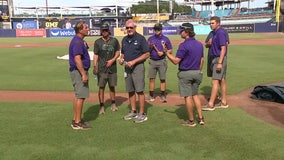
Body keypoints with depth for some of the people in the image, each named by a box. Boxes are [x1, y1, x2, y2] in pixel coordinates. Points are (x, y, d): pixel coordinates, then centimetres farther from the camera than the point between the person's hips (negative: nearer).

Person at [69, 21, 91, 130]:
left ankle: (76, 120, 24)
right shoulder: (78, 42, -18)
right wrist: (84, 74, -25)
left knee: (78, 96, 15)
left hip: (78, 72, 11)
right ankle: (77, 123, 1)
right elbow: (77, 59, -25)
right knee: (80, 96, -6)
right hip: (79, 72, -11)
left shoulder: (80, 41, 15)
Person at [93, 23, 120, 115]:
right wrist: (95, 67, -12)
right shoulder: (97, 42, 2)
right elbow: (95, 55, -1)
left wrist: (112, 60, -8)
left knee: (112, 86, 11)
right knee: (101, 87, -1)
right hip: (101, 69, -2)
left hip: (112, 68, 2)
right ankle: (102, 106, 7)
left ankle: (113, 104, 26)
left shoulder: (114, 41, 6)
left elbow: (118, 52, 8)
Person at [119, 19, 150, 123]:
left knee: (139, 91, -7)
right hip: (127, 67, 7)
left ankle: (142, 114, 1)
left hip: (138, 67, -7)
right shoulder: (124, 39, 13)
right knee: (130, 91, 12)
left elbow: (147, 54, -11)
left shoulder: (140, 38, -7)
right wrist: (121, 58, 1)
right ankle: (133, 112, 23)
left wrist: (134, 61, -17)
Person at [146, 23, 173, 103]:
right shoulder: (150, 39, 9)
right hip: (152, 61, 2)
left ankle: (163, 96, 9)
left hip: (162, 61, -2)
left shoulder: (166, 39, 2)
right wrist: (150, 47, -13)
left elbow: (170, 51, 2)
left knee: (162, 79, 0)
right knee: (151, 78, 2)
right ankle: (151, 96, 9)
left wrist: (163, 52, -16)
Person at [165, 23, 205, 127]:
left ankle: (191, 120, 11)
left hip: (185, 73, -7)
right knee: (195, 95, 18)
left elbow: (176, 61, -19)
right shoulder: (199, 44, 7)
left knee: (188, 97, 2)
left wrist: (166, 52, -10)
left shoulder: (184, 45, -17)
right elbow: (202, 60, 13)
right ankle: (201, 118, 17)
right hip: (197, 73, 7)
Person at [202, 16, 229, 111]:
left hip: (219, 59, -10)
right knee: (222, 81, 12)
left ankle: (211, 104, -9)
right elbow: (208, 45, 24)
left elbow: (223, 48, -21)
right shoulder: (215, 33, 15)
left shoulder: (220, 33, -15)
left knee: (215, 81, -11)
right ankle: (223, 102, 20)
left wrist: (220, 63, -26)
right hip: (216, 59, 10)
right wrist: (209, 43, 1)